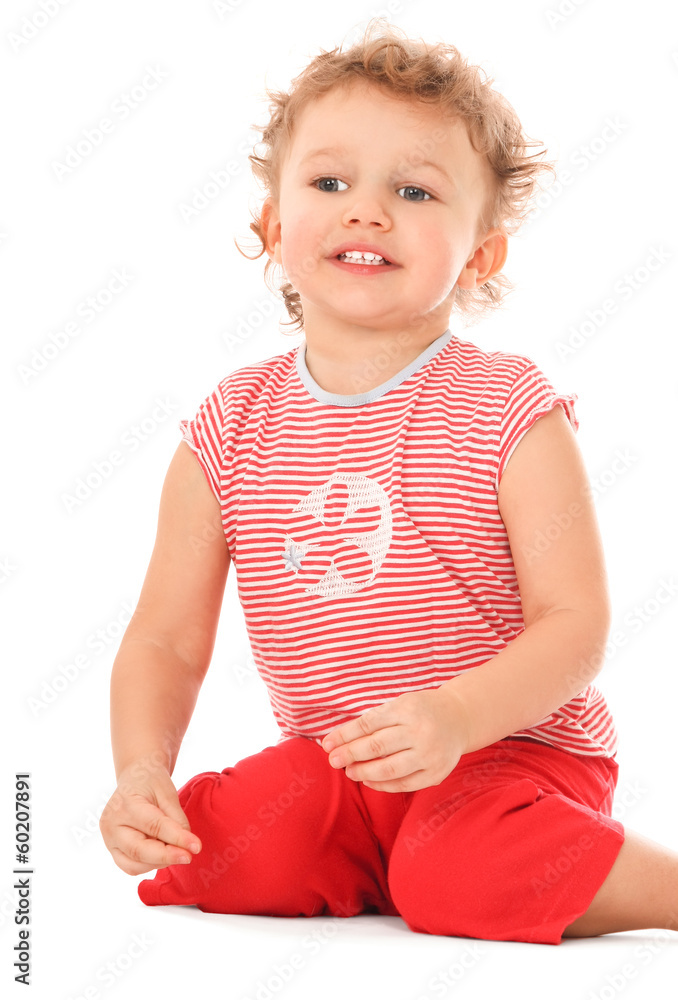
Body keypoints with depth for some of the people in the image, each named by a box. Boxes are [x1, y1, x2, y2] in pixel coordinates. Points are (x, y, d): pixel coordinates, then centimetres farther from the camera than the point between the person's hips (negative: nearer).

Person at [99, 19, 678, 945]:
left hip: (513, 748, -3)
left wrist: (456, 715, -31)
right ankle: (366, 879, 7)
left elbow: (576, 622, -14)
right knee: (203, 851, -22)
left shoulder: (511, 414, -10)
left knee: (463, 875, -32)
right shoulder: (230, 431, 0)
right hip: (329, 766, 4)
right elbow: (166, 639, 2)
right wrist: (141, 772, -15)